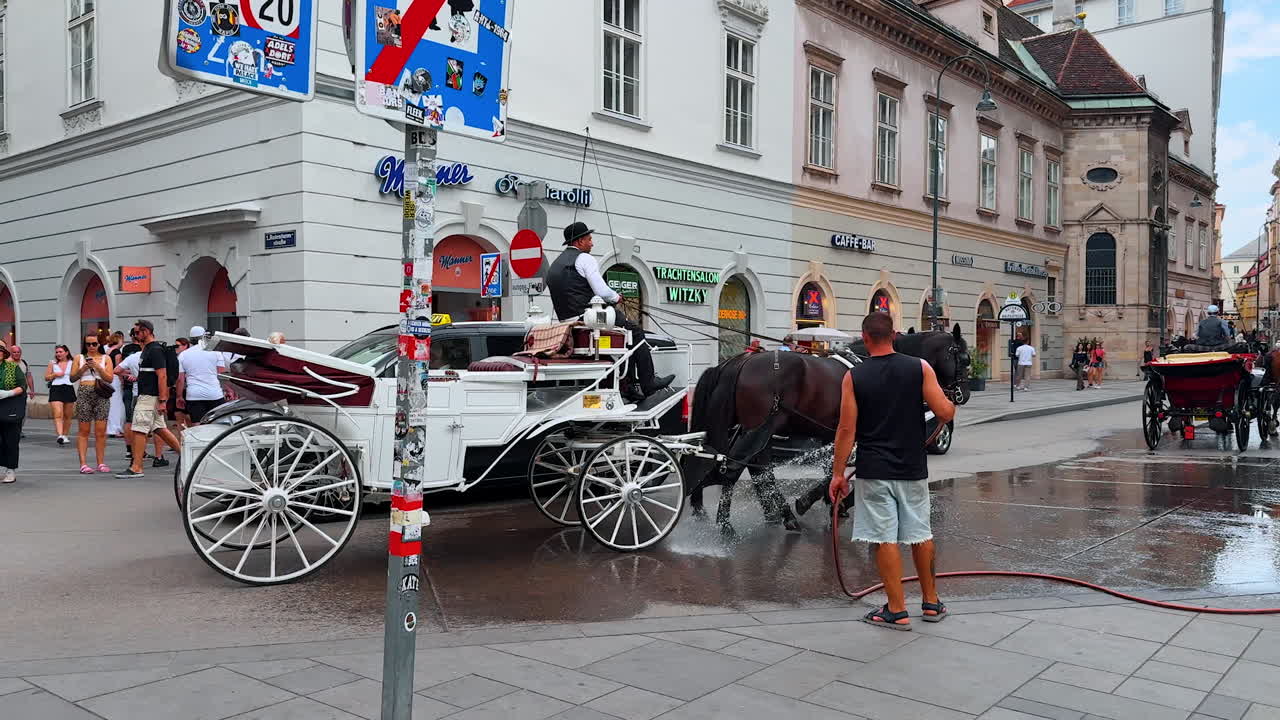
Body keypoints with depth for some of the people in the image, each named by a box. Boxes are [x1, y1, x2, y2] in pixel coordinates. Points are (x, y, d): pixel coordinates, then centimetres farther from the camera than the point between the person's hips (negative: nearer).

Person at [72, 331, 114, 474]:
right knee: (84, 431, -1)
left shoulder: (105, 359, 10)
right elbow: (72, 378, 6)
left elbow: (110, 379, 1)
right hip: (84, 394, 0)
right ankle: (83, 464, -2)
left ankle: (101, 463, 3)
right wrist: (83, 368, -8)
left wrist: (98, 367, -11)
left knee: (100, 431, -2)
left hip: (101, 395, 0)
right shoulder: (79, 358, 11)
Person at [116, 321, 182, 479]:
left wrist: (162, 400, -24)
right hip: (145, 396, 10)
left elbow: (162, 375, -21)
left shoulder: (155, 350, -15)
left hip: (150, 397, -10)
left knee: (139, 430, -8)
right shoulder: (146, 349, 16)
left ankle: (136, 468, -5)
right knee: (159, 429, 12)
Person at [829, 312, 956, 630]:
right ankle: (931, 603, 27)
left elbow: (847, 430, -7)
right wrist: (951, 404, 18)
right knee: (921, 535, 15)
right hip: (913, 470, 2)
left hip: (874, 472, -2)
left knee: (885, 539, 3)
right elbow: (945, 413, -6)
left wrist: (838, 474, 0)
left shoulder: (854, 377, -6)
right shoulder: (919, 368, -3)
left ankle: (897, 610, 8)